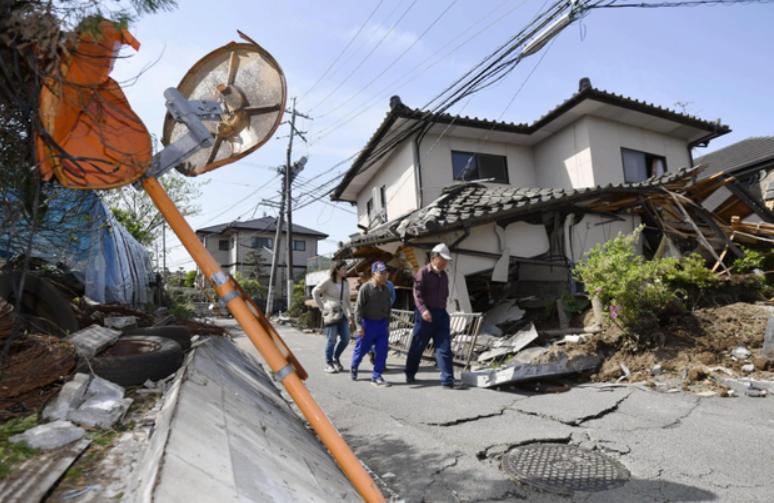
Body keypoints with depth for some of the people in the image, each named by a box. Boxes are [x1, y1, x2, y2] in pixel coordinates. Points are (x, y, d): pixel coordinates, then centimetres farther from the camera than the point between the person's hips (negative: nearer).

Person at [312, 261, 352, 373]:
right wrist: (322, 308, -7)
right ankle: (328, 364, 15)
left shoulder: (346, 283, 9)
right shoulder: (328, 281, -8)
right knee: (332, 340, -2)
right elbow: (315, 292, -6)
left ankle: (336, 358, 25)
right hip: (331, 313, -6)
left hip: (342, 313, 6)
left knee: (345, 339, 3)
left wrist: (350, 312, 8)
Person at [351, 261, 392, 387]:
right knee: (361, 349, 10)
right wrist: (359, 325, -20)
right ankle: (353, 368, 37)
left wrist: (387, 324, 15)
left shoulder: (385, 289, 6)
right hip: (368, 323, -5)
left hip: (382, 323, 5)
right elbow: (358, 307, -16)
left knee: (382, 351, 0)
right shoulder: (366, 288, -14)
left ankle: (376, 376, 10)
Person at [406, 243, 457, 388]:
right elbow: (417, 293, -17)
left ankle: (447, 380, 1)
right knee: (417, 346, 8)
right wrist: (423, 310, -29)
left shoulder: (444, 276, 14)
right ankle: (410, 374, 26)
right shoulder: (423, 273, -8)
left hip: (441, 314, 6)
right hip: (425, 314, -5)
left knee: (444, 347, -1)